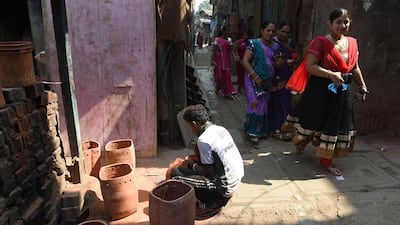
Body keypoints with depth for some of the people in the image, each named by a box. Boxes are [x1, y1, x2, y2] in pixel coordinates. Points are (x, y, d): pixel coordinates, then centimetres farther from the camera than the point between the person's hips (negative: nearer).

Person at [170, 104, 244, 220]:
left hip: (224, 188, -9)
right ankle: (218, 199, 19)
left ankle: (209, 204, 4)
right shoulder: (221, 129, 4)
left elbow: (209, 171, -16)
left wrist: (192, 165, 1)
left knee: (176, 174, -8)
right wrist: (193, 159, 13)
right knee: (196, 162, 22)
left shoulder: (204, 139, -21)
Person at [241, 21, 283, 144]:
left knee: (265, 105, 12)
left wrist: (278, 63, -5)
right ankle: (253, 132, 5)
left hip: (268, 81, 6)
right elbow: (245, 61, -15)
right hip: (254, 80, -6)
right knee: (255, 104, -7)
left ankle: (262, 130, 26)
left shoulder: (275, 46, 9)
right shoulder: (254, 43, -8)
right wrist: (255, 76, -20)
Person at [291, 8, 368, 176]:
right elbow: (309, 65, -20)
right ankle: (301, 142, 40)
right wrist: (330, 75, -28)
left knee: (337, 124, 9)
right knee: (315, 121, 9)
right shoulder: (320, 42, -12)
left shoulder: (352, 43, 8)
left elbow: (355, 68, 18)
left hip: (342, 92, 6)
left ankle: (326, 160, 24)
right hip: (320, 90, -6)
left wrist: (363, 87, 18)